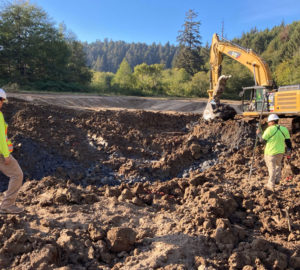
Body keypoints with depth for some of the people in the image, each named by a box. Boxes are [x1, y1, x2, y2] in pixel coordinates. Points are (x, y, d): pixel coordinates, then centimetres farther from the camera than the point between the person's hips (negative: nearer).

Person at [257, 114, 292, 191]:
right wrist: (289, 149, 18)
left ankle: (271, 185, 5)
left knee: (272, 168, 2)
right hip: (280, 152, 5)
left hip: (270, 152, -5)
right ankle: (277, 179, 34)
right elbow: (288, 141, 6)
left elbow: (263, 140, -10)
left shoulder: (270, 129, -16)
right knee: (278, 164, 28)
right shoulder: (284, 129, 0)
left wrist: (259, 133, 6)